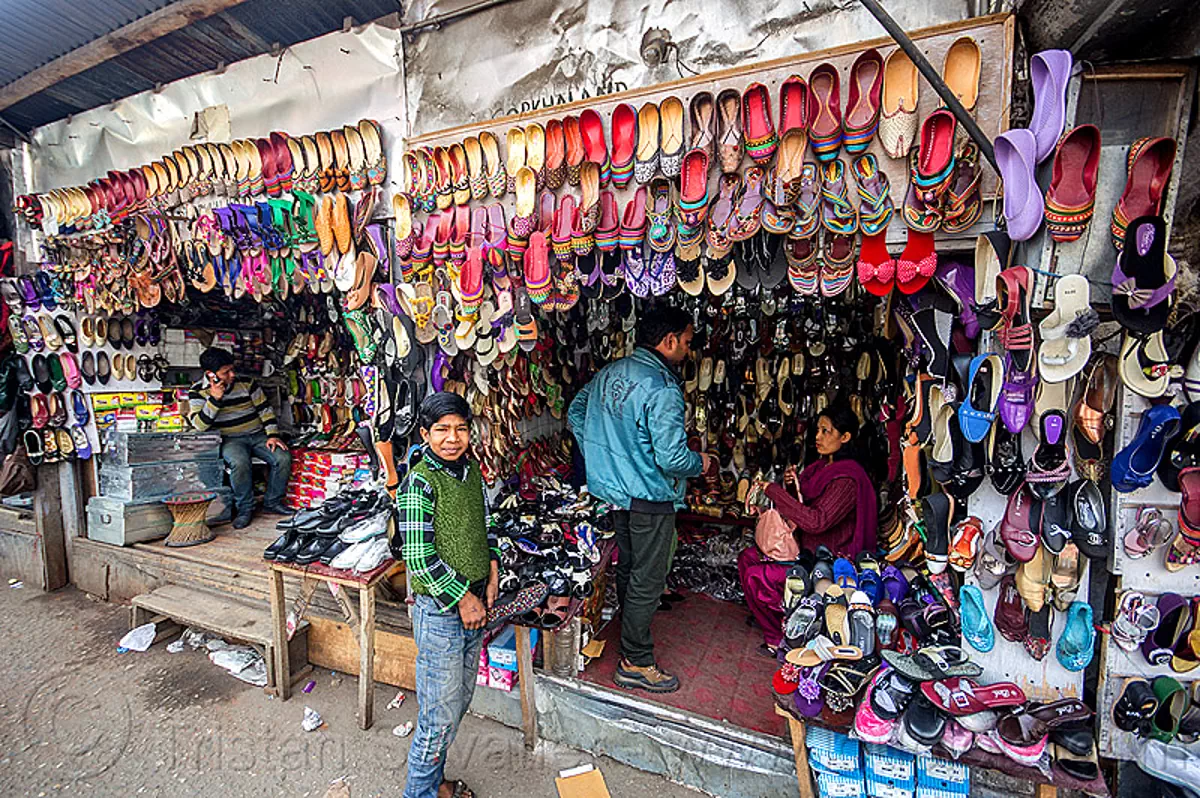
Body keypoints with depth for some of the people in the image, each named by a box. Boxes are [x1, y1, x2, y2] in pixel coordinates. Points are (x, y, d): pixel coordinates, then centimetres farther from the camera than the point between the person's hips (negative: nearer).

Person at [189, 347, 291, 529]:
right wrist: (214, 399, -22)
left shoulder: (246, 383, 2)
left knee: (283, 457, -22)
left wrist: (273, 435, -7)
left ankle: (272, 502, -2)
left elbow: (265, 409, 5)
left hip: (258, 435, 3)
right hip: (230, 439, -2)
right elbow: (200, 425, -12)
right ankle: (245, 508, -13)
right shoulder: (199, 392, -2)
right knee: (240, 462, -35)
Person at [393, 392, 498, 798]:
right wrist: (463, 599, -16)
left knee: (460, 701, 22)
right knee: (440, 716, 7)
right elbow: (419, 557, -21)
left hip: (474, 604, 7)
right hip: (440, 612, -7)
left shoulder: (471, 470, 3)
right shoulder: (419, 483, -19)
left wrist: (492, 573, 2)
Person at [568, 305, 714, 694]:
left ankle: (630, 632, 44)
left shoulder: (608, 373, 3)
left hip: (613, 488, 8)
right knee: (647, 581, 7)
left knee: (628, 569, 24)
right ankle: (636, 662, 21)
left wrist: (603, 458, 18)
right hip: (650, 498, -8)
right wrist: (701, 463, -5)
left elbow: (575, 415, 12)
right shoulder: (662, 389, -23)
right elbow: (671, 457, -26)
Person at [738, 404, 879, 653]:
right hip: (807, 549, 9)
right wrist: (791, 486, -3)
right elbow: (804, 506, 18)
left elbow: (816, 521, -31)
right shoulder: (822, 467, 7)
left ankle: (779, 637, 4)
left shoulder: (848, 478, -21)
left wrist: (774, 490, -24)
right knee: (748, 557, 1)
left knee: (756, 576, -18)